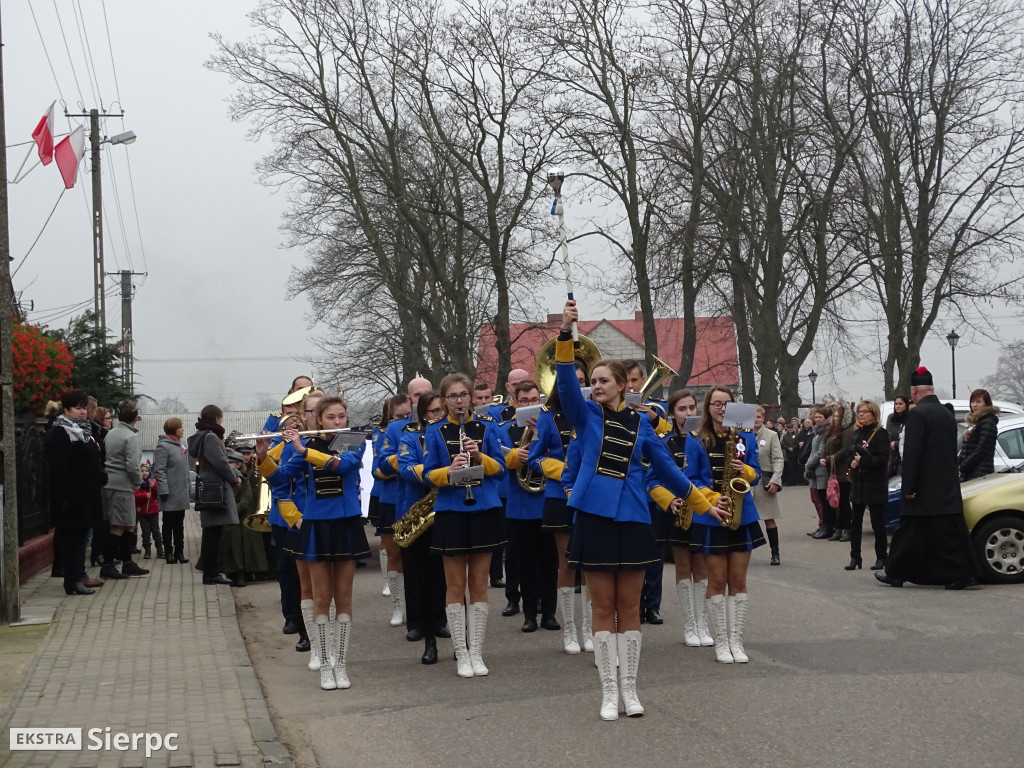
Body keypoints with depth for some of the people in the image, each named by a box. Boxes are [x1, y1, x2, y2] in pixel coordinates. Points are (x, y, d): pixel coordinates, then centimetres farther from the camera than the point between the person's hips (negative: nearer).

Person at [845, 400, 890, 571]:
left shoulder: (881, 434, -7)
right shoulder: (857, 433, 14)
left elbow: (882, 458, -15)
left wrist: (863, 461, -20)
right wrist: (852, 462, -4)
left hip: (875, 485, -6)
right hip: (858, 483, 6)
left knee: (878, 522, 0)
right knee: (855, 522, 5)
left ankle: (881, 557, 9)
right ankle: (855, 557, 11)